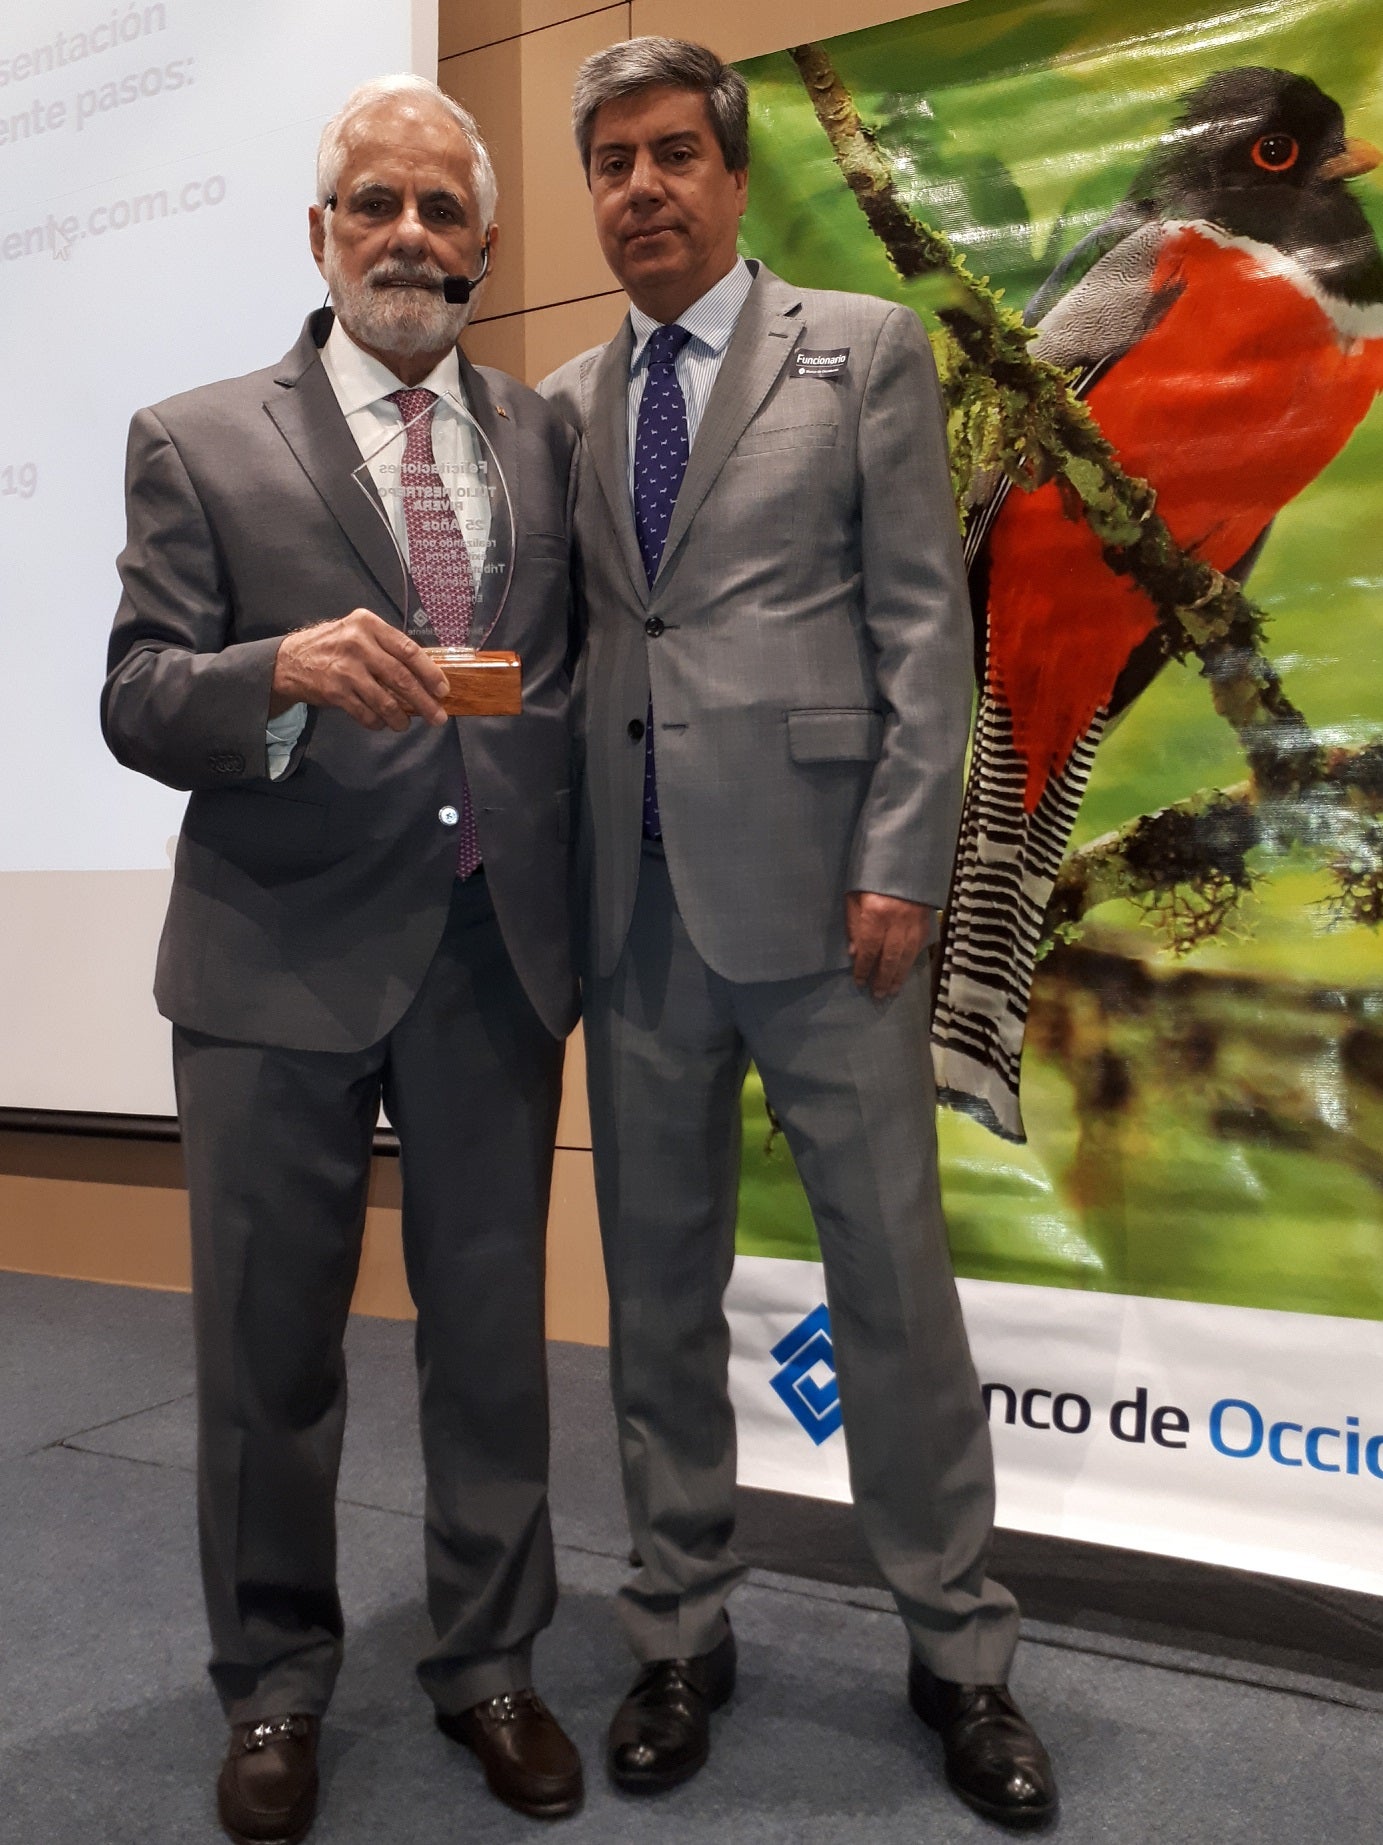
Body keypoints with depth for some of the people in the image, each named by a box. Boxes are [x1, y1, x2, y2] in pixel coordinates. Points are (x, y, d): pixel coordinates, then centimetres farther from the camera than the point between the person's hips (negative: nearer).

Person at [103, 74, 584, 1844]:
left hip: (497, 951, 2)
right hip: (282, 958, -2)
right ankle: (273, 1687, 30)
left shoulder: (546, 436, 11)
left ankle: (490, 1664, 31)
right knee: (268, 1346, 8)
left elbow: (576, 675, 13)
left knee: (492, 1330, 11)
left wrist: (585, 902, 1)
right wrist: (285, 674, -25)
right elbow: (136, 702, -5)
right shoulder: (194, 442, 3)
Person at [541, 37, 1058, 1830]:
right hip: (635, 905, 4)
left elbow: (926, 623, -2)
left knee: (895, 1275, 2)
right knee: (658, 1285, 10)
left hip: (817, 889, -3)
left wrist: (900, 866, -10)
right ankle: (682, 1632, 27)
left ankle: (960, 1650, 21)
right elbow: (568, 645, 13)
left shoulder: (863, 348, 5)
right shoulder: (565, 404, 16)